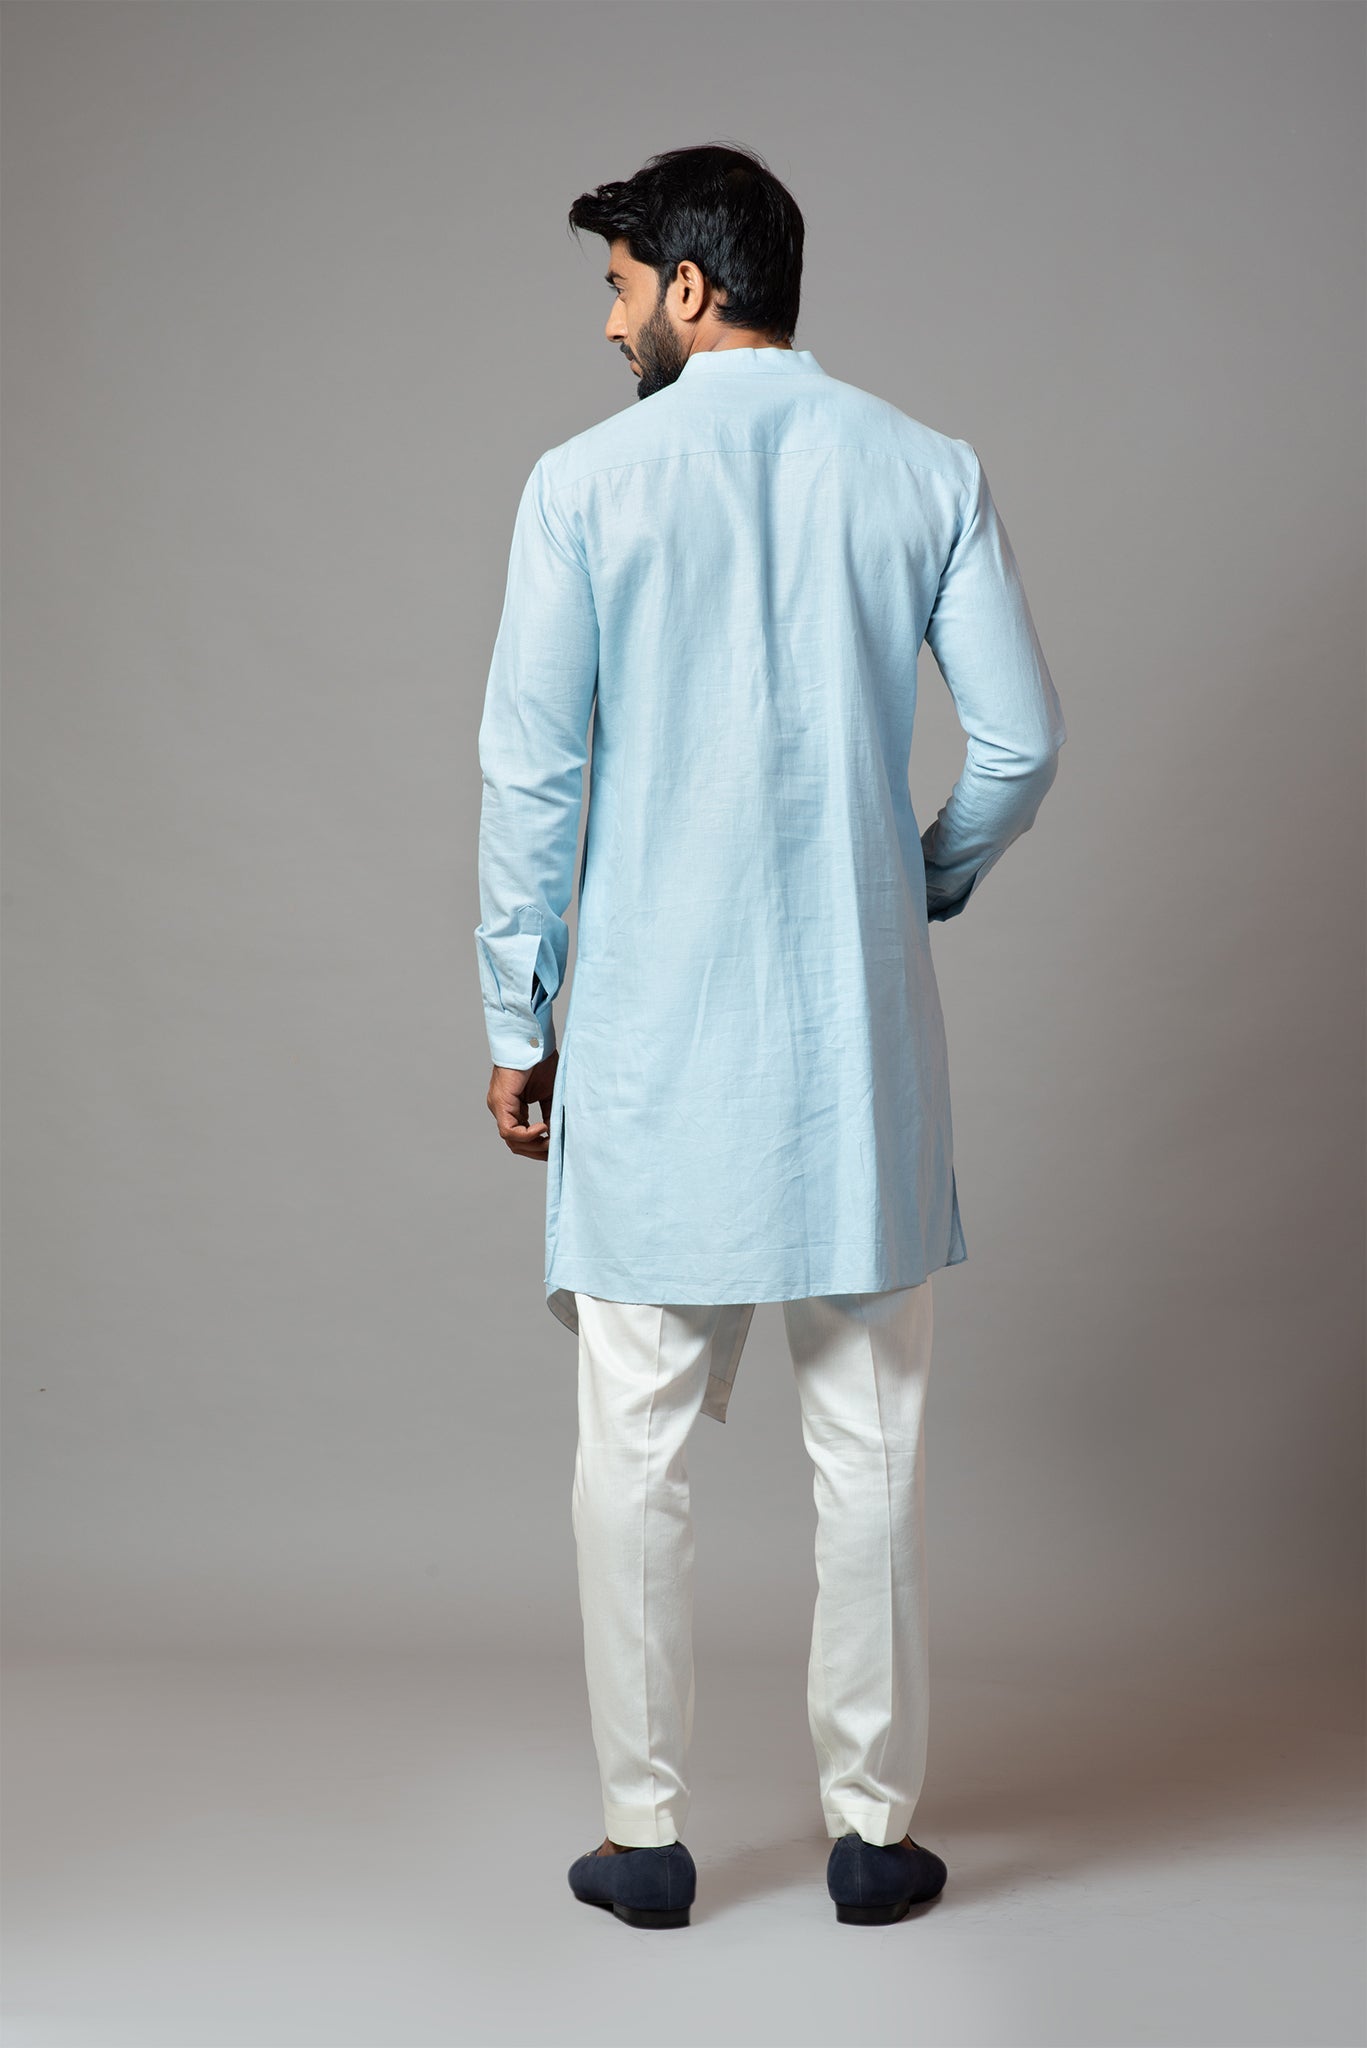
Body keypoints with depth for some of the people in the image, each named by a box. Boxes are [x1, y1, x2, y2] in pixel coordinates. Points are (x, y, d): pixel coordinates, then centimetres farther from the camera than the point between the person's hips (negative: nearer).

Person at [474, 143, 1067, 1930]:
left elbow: (533, 775, -5)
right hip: (858, 1037, 2)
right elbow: (1023, 743, 0)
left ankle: (646, 1833, 16)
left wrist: (516, 1020, 3)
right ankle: (873, 1828, 18)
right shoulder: (929, 473, 2)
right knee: (870, 1446, 10)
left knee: (636, 1449, 8)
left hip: (650, 1039, -1)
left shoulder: (590, 483, -4)